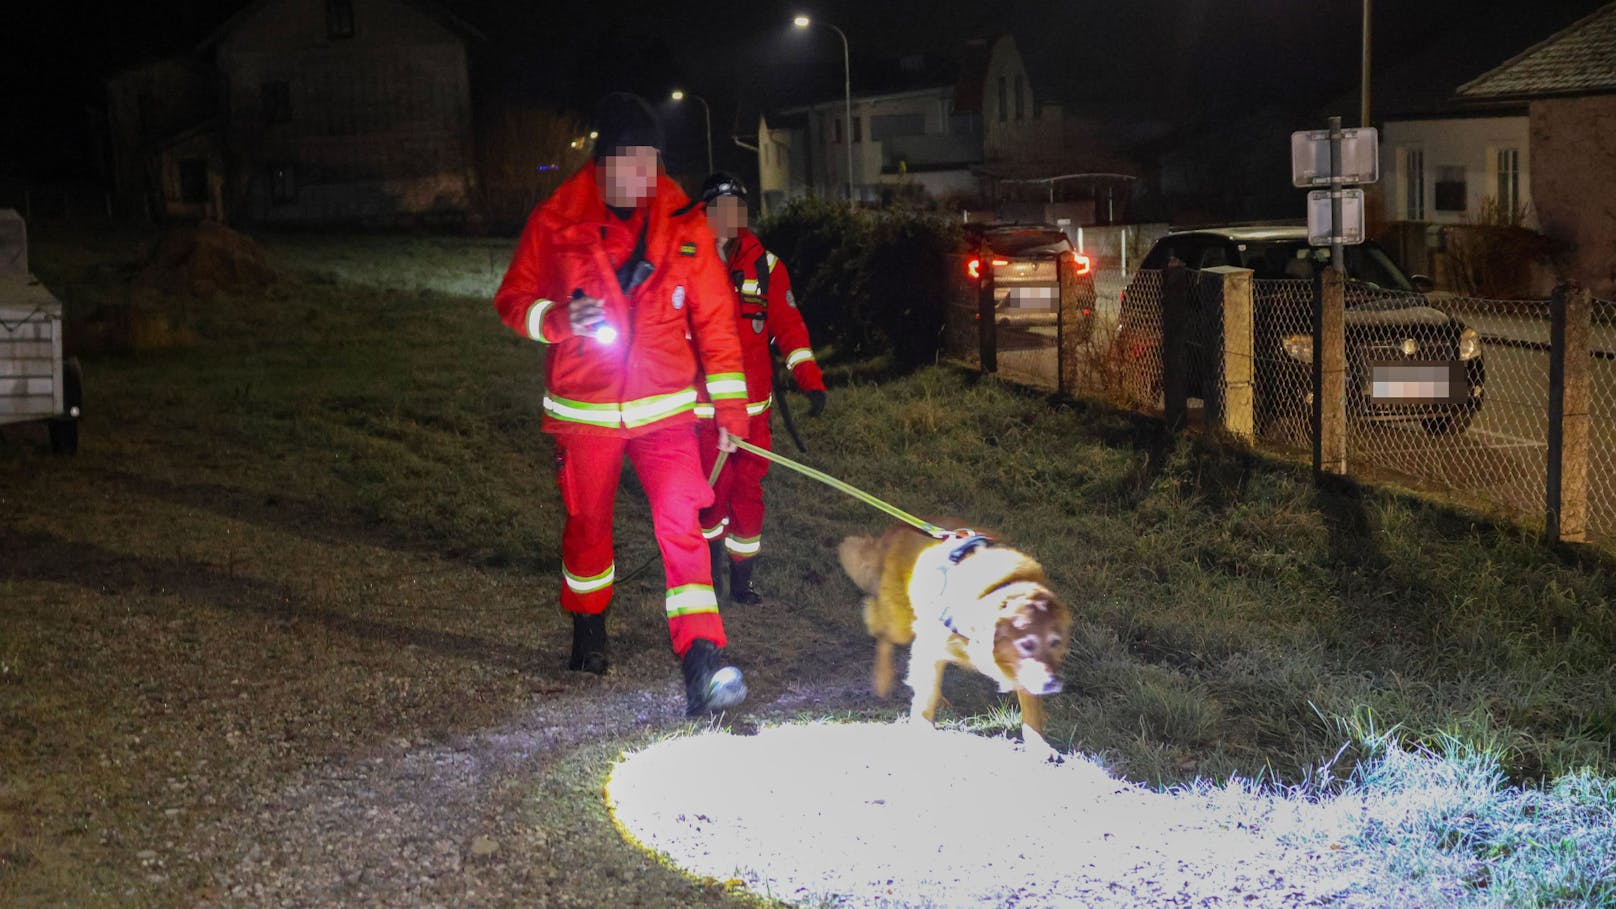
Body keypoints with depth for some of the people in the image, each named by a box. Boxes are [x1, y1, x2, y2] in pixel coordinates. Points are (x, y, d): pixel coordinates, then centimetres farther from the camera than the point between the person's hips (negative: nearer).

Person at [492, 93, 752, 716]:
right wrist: (559, 320, -20)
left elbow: (714, 319, 4)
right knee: (587, 525, 16)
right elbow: (513, 301, 2)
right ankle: (588, 631, 41)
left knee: (681, 525, -15)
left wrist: (730, 406, 2)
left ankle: (704, 663, -20)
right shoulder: (555, 223, -5)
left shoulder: (682, 226, -2)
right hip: (583, 409, 1)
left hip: (664, 408, 0)